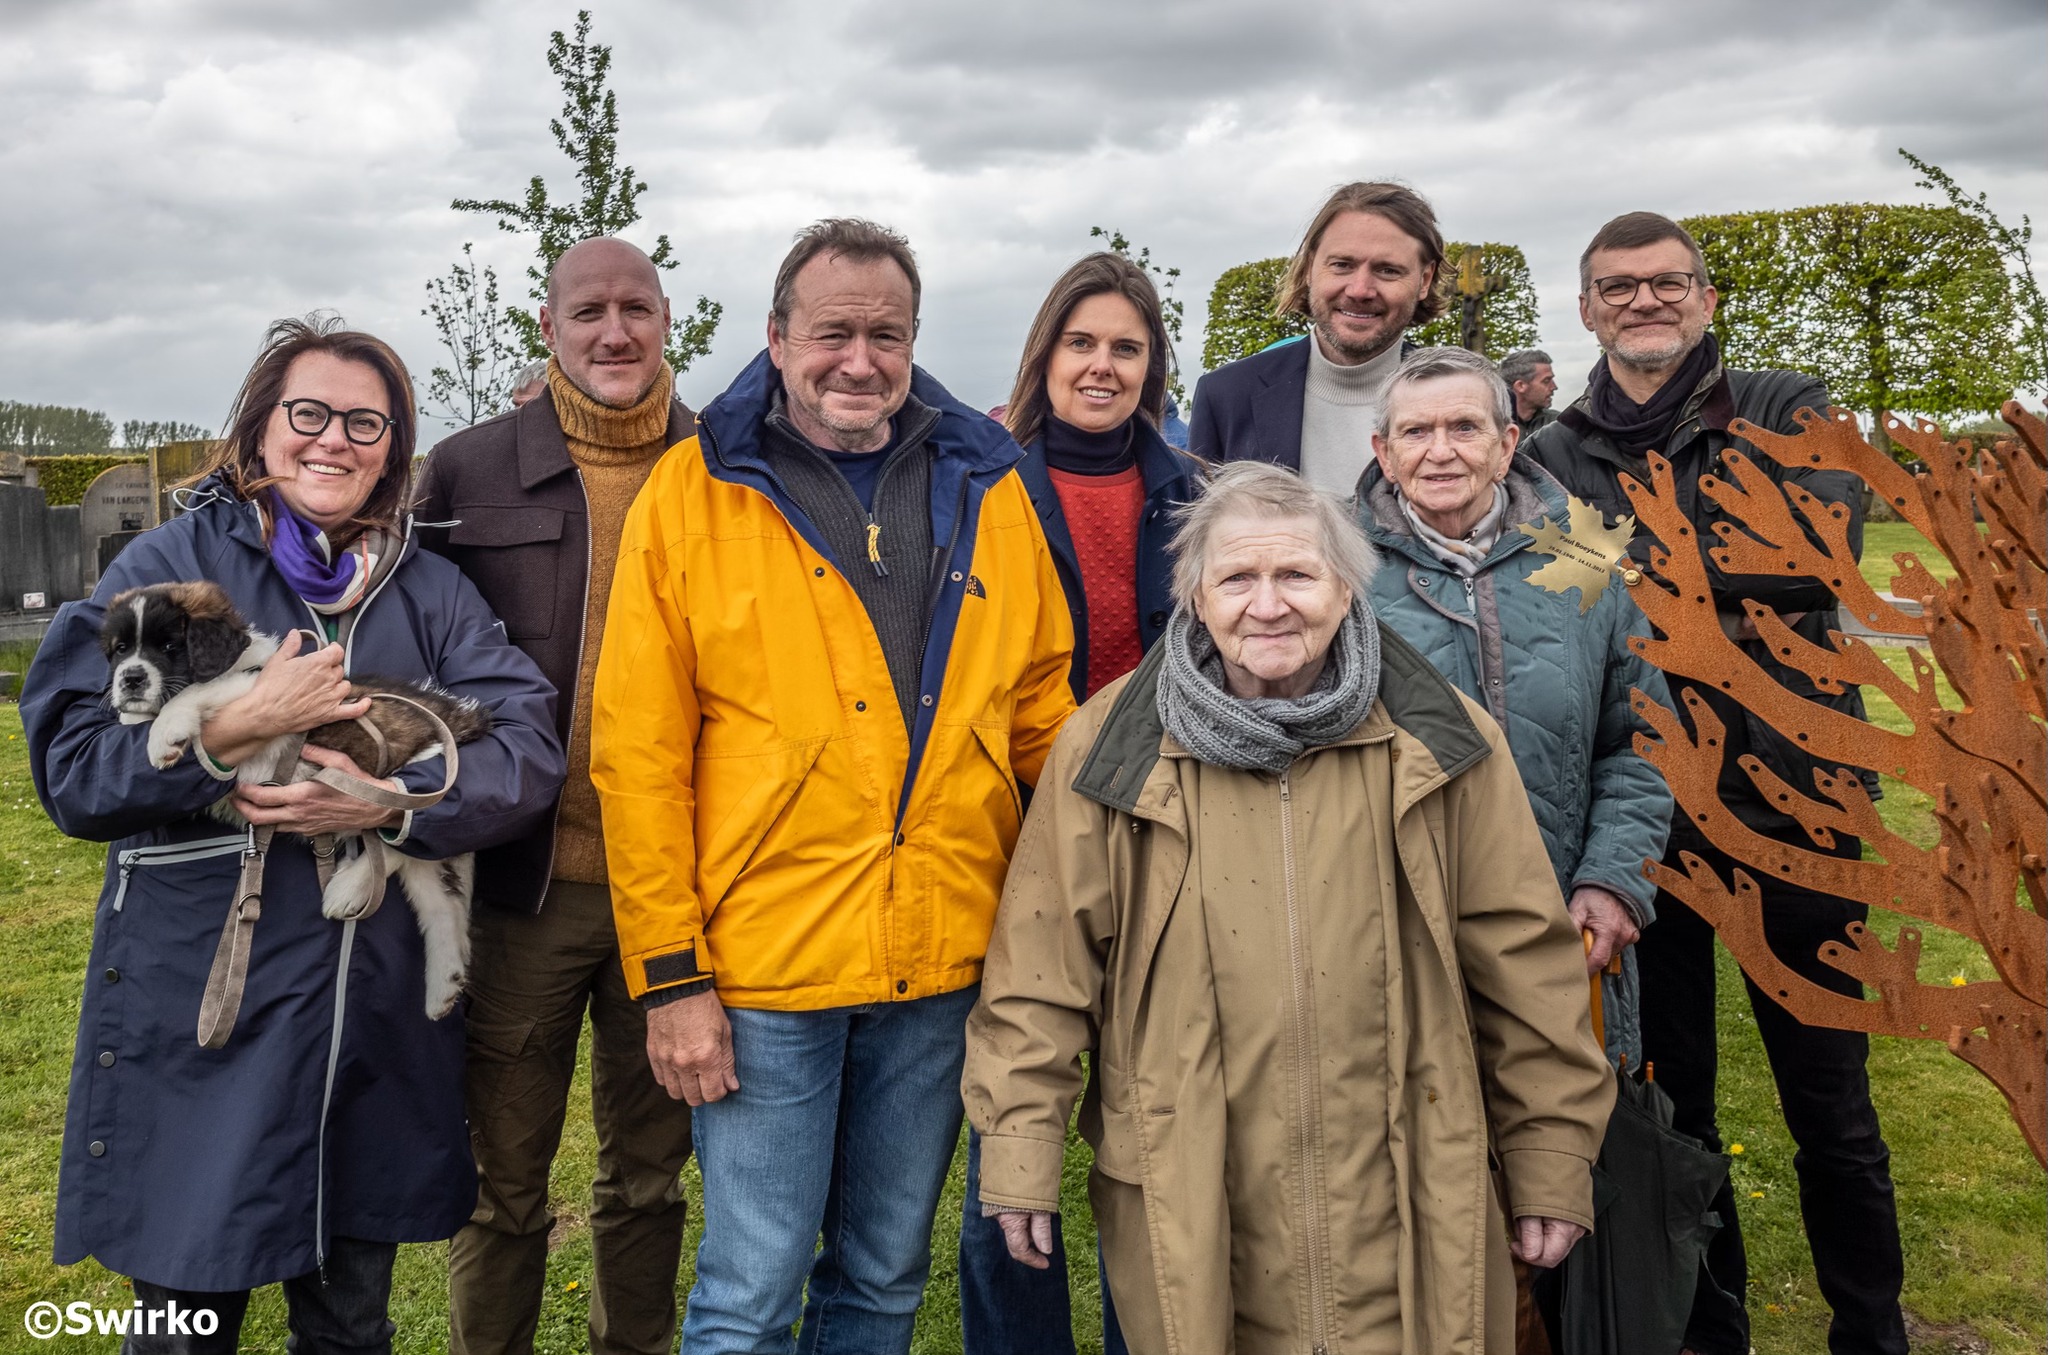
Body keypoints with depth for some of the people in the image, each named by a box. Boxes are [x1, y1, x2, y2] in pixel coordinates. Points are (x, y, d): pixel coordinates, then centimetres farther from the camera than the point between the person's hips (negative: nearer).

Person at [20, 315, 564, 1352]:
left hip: (379, 1020, 3)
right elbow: (73, 775, -6)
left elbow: (531, 746, -6)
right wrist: (243, 727, -20)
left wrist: (391, 803, -21)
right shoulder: (172, 565, 0)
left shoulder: (431, 591, 7)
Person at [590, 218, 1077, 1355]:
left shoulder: (984, 486, 6)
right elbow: (639, 752, -6)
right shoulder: (693, 492, -4)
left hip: (943, 964, 4)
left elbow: (1041, 710, 11)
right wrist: (670, 973, -9)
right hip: (762, 966, -3)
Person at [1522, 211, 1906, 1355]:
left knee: (1833, 1108, 11)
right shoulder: (1552, 458, 5)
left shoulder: (1790, 413, 3)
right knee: (1670, 1100, 15)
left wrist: (1633, 563, -15)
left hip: (1789, 801, -1)